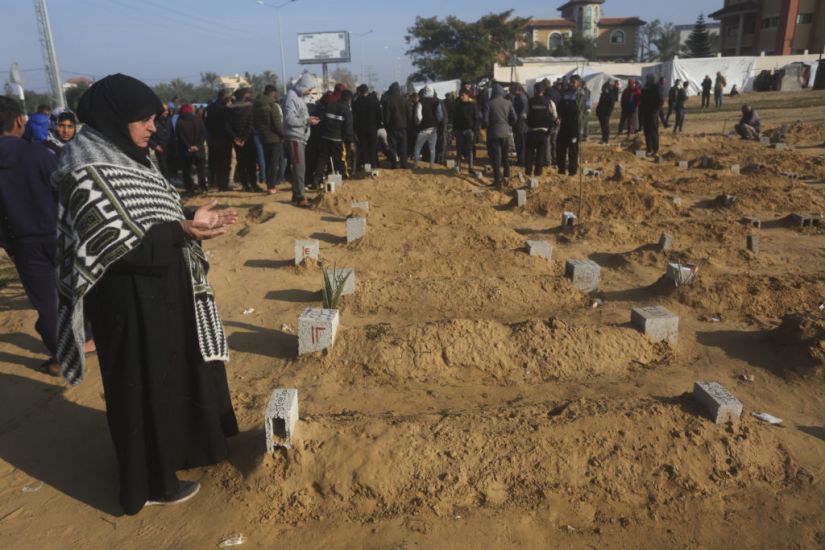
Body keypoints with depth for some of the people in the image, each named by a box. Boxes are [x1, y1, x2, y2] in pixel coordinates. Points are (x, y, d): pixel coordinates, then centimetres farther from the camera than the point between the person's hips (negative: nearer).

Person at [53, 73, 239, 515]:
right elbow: (111, 243, -24)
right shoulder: (88, 169, -20)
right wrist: (182, 230, -29)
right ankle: (151, 481, 23)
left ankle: (176, 444, 43)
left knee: (174, 370, 22)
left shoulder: (126, 157, 9)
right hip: (130, 300, -9)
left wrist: (188, 222, 1)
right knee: (144, 384, 5)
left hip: (161, 290, 9)